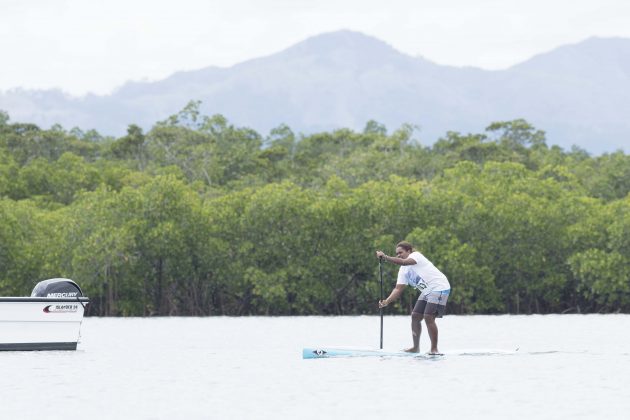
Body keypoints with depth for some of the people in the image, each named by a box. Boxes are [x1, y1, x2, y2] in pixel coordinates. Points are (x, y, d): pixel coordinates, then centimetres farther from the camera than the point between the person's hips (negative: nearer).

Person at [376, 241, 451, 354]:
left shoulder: (416, 255, -11)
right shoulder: (403, 271, 12)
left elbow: (403, 262, -32)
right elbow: (398, 289, 5)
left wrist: (385, 257, -36)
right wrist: (386, 301, -10)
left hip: (439, 288, -9)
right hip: (427, 292, 9)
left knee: (428, 317, -17)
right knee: (415, 316, 6)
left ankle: (434, 349, -11)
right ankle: (416, 347, 16)